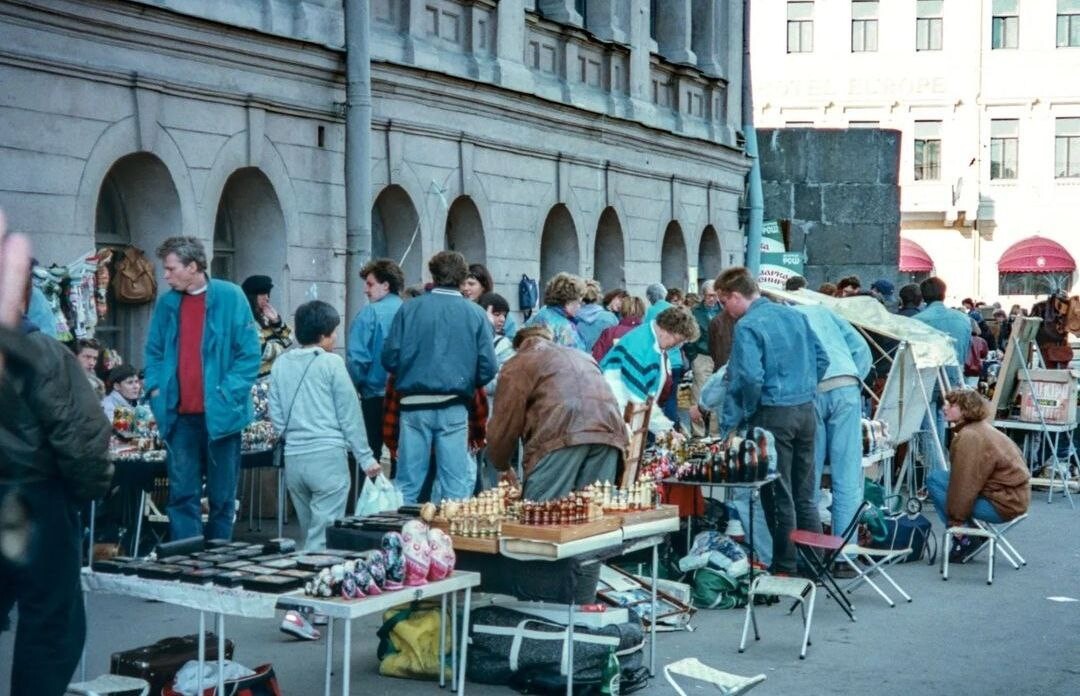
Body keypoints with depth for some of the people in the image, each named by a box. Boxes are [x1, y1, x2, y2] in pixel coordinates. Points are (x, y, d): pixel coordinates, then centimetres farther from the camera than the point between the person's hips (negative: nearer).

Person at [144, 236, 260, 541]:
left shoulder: (229, 297, -4)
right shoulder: (167, 303, 9)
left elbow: (250, 353, -5)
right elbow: (154, 352, 20)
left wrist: (226, 393, -12)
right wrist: (155, 388, 4)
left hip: (219, 414, -3)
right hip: (180, 416, 3)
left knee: (222, 496, 6)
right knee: (182, 494, 1)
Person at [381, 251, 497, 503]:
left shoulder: (409, 308, 0)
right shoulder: (476, 314, 0)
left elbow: (389, 358, -3)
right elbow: (488, 368, -5)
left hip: (414, 405, 1)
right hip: (454, 407, -1)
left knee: (407, 482, 7)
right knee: (456, 483, 5)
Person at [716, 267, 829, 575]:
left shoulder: (747, 326, -13)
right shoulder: (794, 315, 9)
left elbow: (750, 378, -22)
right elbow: (821, 359, 13)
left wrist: (735, 421, -11)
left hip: (773, 414, -7)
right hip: (806, 411, 7)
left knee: (779, 495, 4)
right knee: (805, 495, 16)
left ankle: (786, 567, 11)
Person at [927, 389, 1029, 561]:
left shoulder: (969, 437, -19)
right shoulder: (981, 429, 13)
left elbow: (965, 485, -19)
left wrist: (955, 520, -9)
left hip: (1003, 505, -10)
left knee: (935, 478, -7)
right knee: (940, 476, 16)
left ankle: (964, 539, -6)